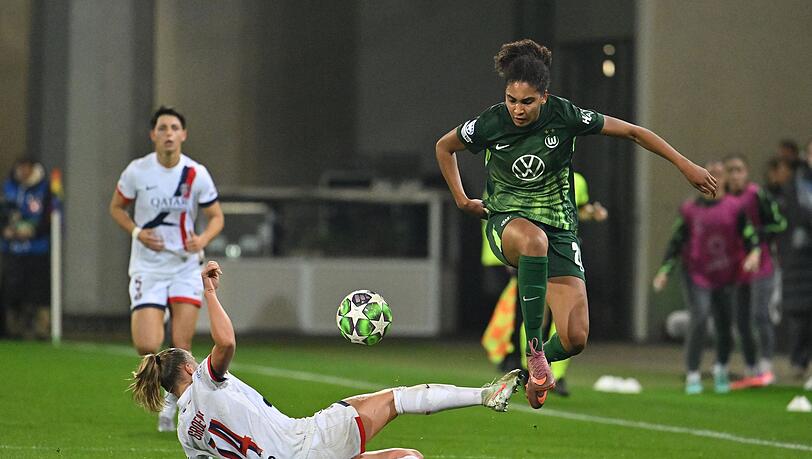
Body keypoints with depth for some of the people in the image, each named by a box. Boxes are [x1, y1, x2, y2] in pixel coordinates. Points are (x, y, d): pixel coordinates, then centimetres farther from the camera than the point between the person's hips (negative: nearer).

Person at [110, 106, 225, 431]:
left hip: (186, 267, 1)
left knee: (181, 348, -4)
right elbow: (116, 207, 9)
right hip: (147, 268, -1)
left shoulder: (196, 174, -5)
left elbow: (216, 216, 5)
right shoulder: (137, 172, -6)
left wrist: (203, 239, -17)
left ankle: (172, 403, 19)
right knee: (147, 347, -14)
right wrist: (137, 232, -10)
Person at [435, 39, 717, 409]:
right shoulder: (490, 124, -10)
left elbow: (631, 132, -3)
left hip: (559, 228, 1)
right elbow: (444, 147, 11)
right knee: (534, 239, -43)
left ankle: (540, 364, 27)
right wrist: (461, 200, 6)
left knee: (575, 339, -12)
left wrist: (685, 166, -3)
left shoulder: (564, 116, -13)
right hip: (507, 221, -1)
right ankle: (534, 350, -36)